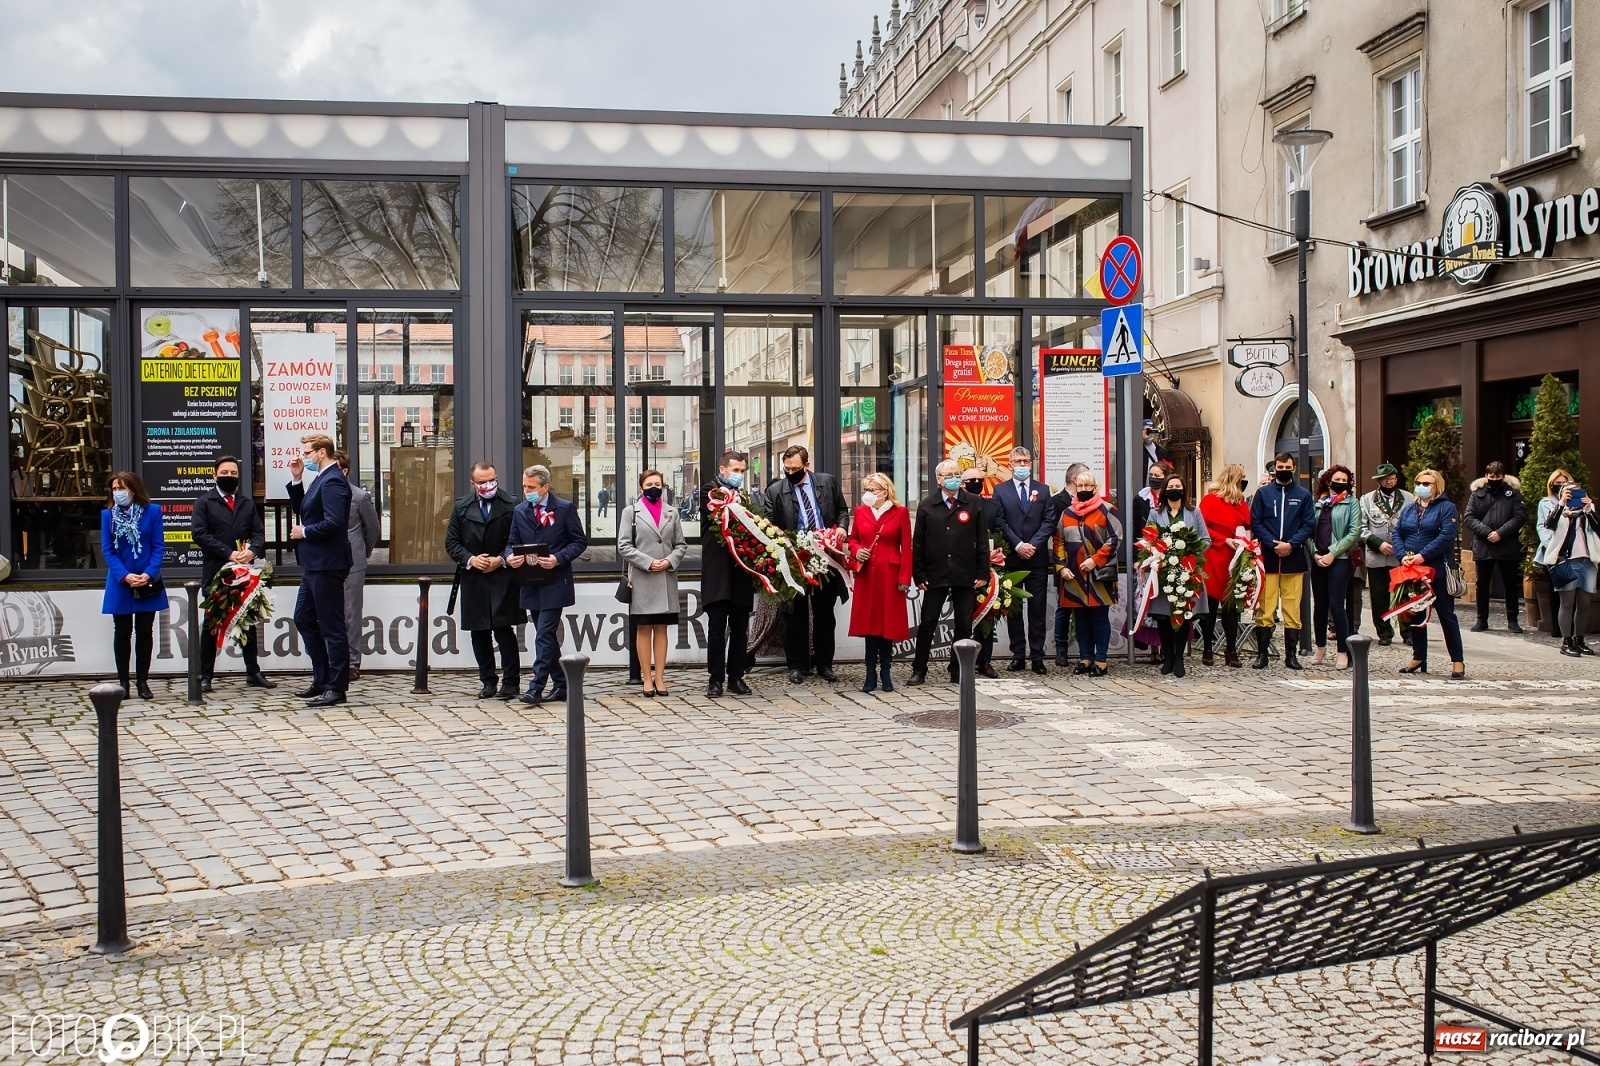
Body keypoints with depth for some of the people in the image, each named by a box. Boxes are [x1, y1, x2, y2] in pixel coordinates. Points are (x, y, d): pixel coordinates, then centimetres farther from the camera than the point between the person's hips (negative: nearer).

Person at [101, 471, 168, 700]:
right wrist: (125, 576, -16)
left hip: (148, 583, 0)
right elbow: (107, 550, -3)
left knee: (145, 632, 6)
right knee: (122, 633, 7)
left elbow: (159, 546, -3)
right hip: (120, 584, 1)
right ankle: (123, 682, 14)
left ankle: (142, 681, 15)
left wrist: (148, 574, -16)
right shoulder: (107, 514, 0)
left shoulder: (152, 511, -3)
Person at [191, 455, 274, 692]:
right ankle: (205, 676, 7)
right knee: (212, 625, 2)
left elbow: (259, 532, 7)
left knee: (248, 623, 10)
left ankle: (253, 672, 17)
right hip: (215, 572, -4)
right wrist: (228, 553, -19)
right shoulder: (204, 502, 1)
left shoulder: (247, 503, 15)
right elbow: (199, 533, -10)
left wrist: (252, 550, -15)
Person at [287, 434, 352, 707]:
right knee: (304, 619, 18)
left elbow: (333, 523, -27)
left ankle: (337, 687, 5)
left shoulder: (333, 481, -18)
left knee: (332, 626, -3)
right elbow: (306, 511, 20)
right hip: (314, 565, 11)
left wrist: (304, 532, -13)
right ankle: (321, 680, 26)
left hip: (327, 565, -11)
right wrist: (297, 480, 11)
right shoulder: (321, 479, 14)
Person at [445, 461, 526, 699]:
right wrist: (469, 559, -7)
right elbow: (451, 542, 9)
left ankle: (511, 682, -1)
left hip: (503, 579, -4)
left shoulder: (512, 505, -2)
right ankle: (488, 682, 17)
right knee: (479, 633, 8)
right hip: (472, 580, 4)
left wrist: (501, 559, -13)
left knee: (504, 630, -8)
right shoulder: (462, 507, 9)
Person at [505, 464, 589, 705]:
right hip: (530, 584, 6)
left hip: (554, 583, -6)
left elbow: (580, 541, -3)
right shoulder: (519, 511, 11)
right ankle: (560, 685, 19)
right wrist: (509, 556, -8)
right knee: (547, 637, 10)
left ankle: (536, 688, -10)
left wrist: (558, 558, -18)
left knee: (544, 635, -11)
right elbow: (512, 543, 16)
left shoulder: (564, 508, -3)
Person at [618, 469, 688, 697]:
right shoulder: (631, 511, 4)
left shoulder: (671, 512, 11)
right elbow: (623, 546, -3)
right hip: (642, 579, -2)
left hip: (666, 579, 3)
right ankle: (648, 679, 6)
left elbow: (681, 545, 9)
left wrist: (669, 562, -9)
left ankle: (660, 678, 9)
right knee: (643, 629, 1)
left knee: (661, 628, 6)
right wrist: (648, 563, -13)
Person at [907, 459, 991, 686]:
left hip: (965, 575, 0)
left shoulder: (975, 503, 3)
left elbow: (982, 540, 2)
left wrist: (983, 573, -4)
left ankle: (958, 672, 16)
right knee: (927, 624, 3)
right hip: (935, 575, 0)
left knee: (964, 625, 6)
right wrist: (918, 574, -2)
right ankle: (919, 671, 11)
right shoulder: (926, 506, 4)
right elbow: (918, 543, 4)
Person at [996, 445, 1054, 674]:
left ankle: (1037, 655, 4)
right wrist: (1017, 545, -12)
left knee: (1037, 608, 1)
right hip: (1011, 558, -1)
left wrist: (1033, 545, -10)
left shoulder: (1043, 490, 10)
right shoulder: (1000, 490, 6)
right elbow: (1000, 522, -2)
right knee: (1013, 608, 3)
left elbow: (1049, 521, 2)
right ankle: (1018, 655, 8)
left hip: (1037, 558, 1)